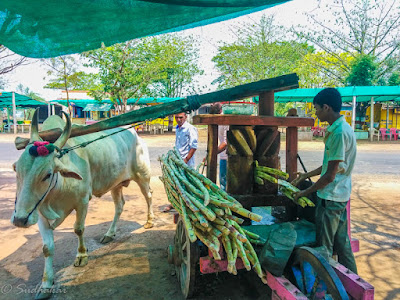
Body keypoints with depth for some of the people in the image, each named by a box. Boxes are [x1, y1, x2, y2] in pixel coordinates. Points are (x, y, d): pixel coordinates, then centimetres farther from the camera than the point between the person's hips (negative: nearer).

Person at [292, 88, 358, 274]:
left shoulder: (340, 133, -22)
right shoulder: (339, 128, 9)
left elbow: (330, 175, -21)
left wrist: (305, 193, -10)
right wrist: (306, 176, 23)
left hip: (331, 197, -10)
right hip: (340, 196, 10)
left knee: (324, 247, 4)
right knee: (341, 241, 20)